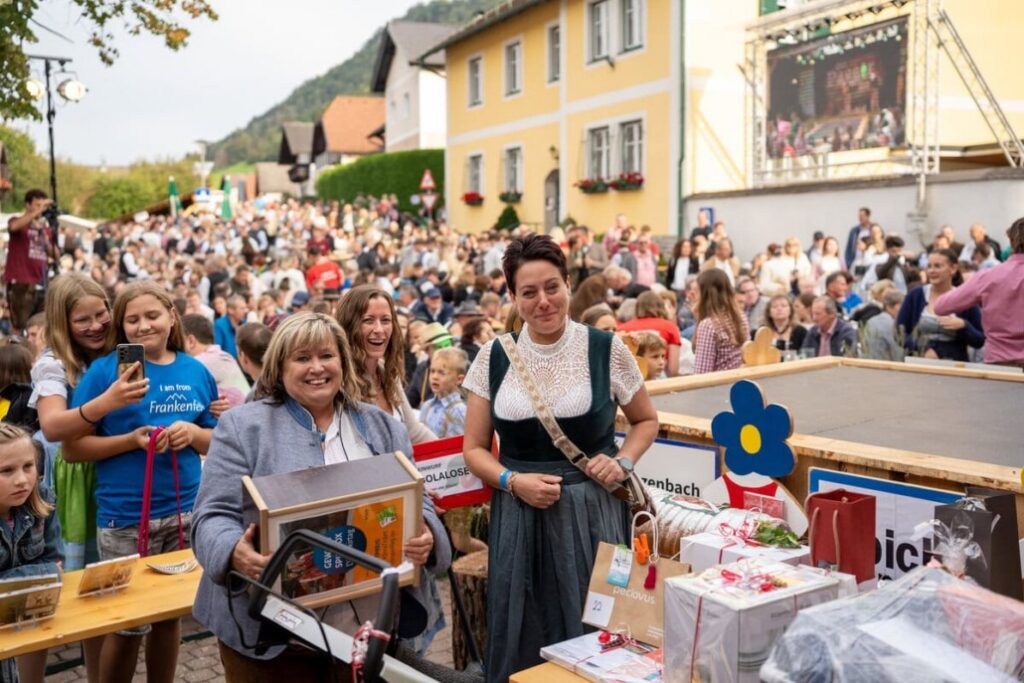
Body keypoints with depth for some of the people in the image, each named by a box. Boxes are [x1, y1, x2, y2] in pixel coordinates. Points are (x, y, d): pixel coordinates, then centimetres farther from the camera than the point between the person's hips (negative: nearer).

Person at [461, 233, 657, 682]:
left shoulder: (606, 349, -3)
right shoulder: (494, 358, 1)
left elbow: (646, 420, 11)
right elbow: (475, 448, 6)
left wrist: (622, 461, -7)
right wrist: (514, 481, -12)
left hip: (591, 511, -1)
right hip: (518, 515, 2)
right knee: (522, 641, 8)